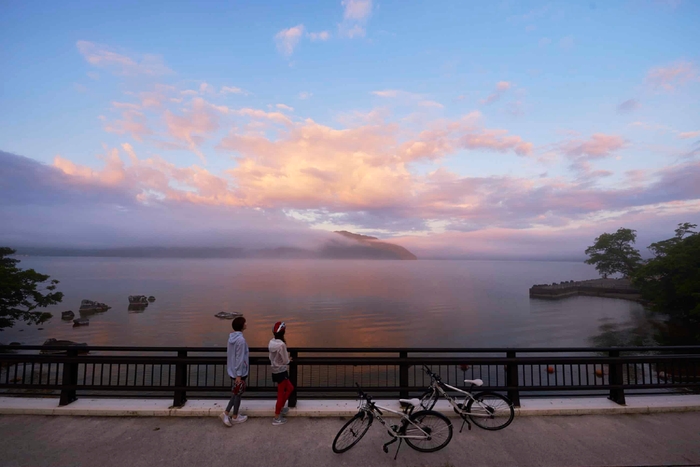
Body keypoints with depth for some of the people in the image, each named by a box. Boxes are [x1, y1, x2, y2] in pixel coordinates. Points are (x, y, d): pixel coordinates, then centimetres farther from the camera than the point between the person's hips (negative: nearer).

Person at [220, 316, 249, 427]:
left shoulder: (232, 337, 3)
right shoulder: (241, 339, -25)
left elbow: (229, 353, 12)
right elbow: (240, 358, -24)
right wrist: (239, 374, -19)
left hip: (232, 370, 8)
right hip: (239, 372, -8)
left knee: (235, 393, 20)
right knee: (238, 394, 9)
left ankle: (226, 413, 22)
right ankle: (235, 417, 24)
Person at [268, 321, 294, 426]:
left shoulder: (272, 342, -1)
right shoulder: (282, 344, -26)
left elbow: (271, 357, 7)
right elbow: (286, 361, -19)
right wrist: (289, 359, 4)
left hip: (275, 371, 8)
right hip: (281, 372, -8)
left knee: (290, 388, 25)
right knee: (281, 394, 7)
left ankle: (280, 408, 38)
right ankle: (277, 418, 20)